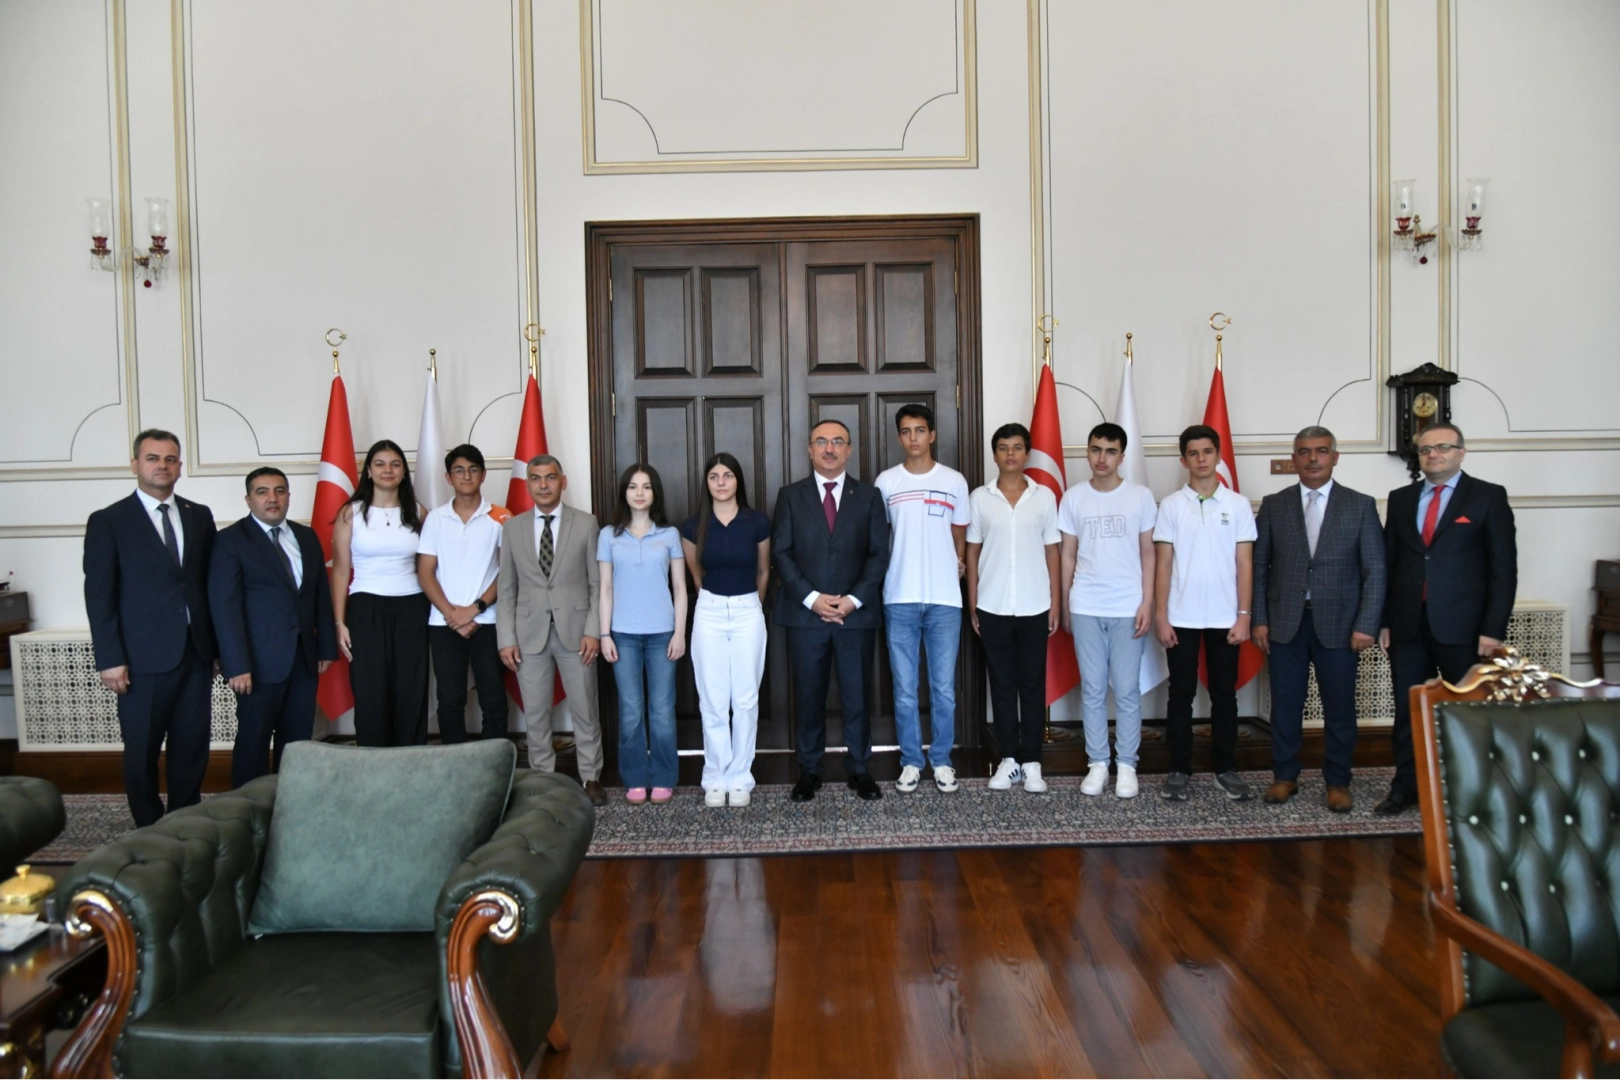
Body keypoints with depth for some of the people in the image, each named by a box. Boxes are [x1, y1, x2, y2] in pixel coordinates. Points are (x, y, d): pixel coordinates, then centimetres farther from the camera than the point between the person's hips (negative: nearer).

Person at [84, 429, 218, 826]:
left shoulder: (200, 516, 10)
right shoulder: (107, 521, -1)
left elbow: (210, 582, 10)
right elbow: (99, 596, -5)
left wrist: (217, 643, 7)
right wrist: (110, 659, -11)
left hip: (196, 652, 3)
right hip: (143, 657, -3)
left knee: (192, 747, 9)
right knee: (142, 752, 8)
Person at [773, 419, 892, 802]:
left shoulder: (869, 496, 7)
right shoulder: (790, 496, 6)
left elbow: (879, 554, 2)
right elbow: (781, 553, 0)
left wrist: (853, 599, -10)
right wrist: (811, 598, -11)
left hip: (857, 613, 0)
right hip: (805, 613, 0)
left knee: (856, 695, 6)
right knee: (809, 696, 6)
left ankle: (859, 769, 18)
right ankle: (809, 770, 17)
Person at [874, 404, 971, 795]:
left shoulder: (954, 481, 4)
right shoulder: (886, 482, 3)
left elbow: (959, 536, 14)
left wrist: (957, 564, 6)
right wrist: (883, 576, 6)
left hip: (944, 599, 0)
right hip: (900, 599, 0)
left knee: (944, 688, 5)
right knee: (905, 690, 6)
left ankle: (941, 760, 19)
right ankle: (911, 762, 18)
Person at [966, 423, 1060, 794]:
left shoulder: (1044, 496, 3)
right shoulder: (979, 498, 2)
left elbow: (1051, 552, 5)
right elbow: (972, 553, 5)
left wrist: (1055, 605, 1)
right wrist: (972, 606, 1)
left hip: (1034, 607, 0)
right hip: (993, 607, 0)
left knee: (1033, 685, 6)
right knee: (1002, 685, 7)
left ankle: (1031, 762, 14)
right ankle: (1009, 759, 16)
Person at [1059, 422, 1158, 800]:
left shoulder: (1141, 497, 1)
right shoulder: (1073, 498, 4)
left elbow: (1148, 554, 3)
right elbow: (1068, 555, 9)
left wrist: (1147, 603, -5)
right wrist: (1064, 605, 7)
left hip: (1128, 608, -1)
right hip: (1085, 608, 1)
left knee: (1127, 690, 3)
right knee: (1092, 689, 7)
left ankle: (1127, 765, 15)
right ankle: (1097, 763, 16)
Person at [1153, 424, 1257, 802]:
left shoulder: (1238, 504, 2)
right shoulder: (1171, 505, 1)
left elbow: (1244, 564, 2)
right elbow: (1163, 565, 1)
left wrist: (1243, 615, -4)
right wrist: (1161, 617, -4)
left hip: (1224, 618, 1)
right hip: (1182, 618, 0)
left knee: (1224, 695, 8)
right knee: (1181, 694, 6)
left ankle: (1226, 770, 19)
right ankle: (1179, 770, 14)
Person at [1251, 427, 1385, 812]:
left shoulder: (1361, 506, 3)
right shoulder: (1273, 505, 6)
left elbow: (1375, 571, 0)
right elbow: (1260, 566, 5)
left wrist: (1366, 625, -7)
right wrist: (1260, 620, -1)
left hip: (1338, 624, -1)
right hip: (1285, 623, 1)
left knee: (1340, 708, 6)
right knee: (1285, 706, 7)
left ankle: (1337, 783, 20)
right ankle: (1284, 776, 21)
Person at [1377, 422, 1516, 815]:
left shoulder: (1489, 497, 0)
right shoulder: (1401, 499, 11)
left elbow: (1504, 567, -4)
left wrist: (1493, 628, -10)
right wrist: (1384, 620, 5)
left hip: (1461, 626, -3)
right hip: (1408, 625, 3)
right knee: (1407, 710, 8)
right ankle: (1406, 787, 19)